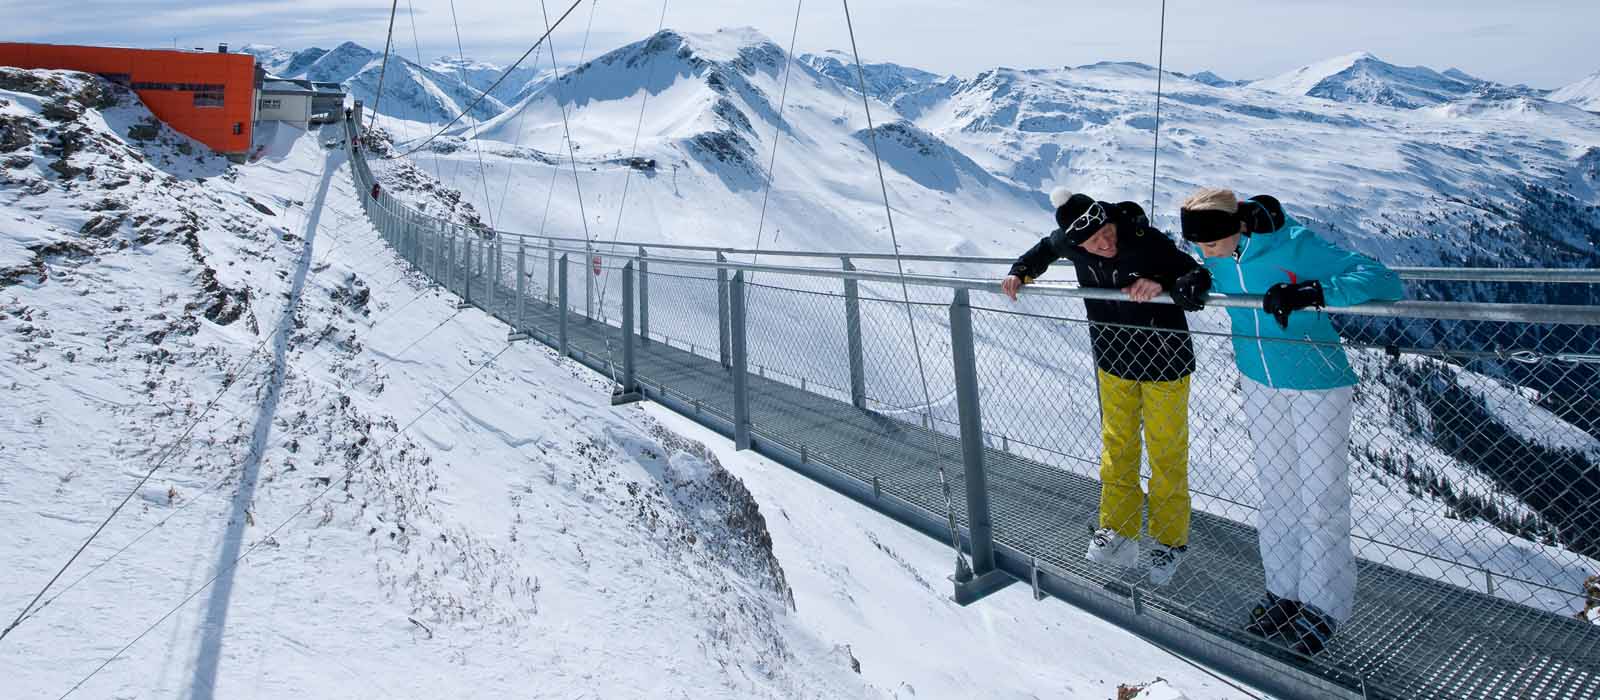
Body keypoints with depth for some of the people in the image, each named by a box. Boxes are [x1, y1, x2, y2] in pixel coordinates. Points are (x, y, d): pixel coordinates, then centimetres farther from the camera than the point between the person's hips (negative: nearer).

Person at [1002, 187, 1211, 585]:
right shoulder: (1069, 243, -12)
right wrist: (1021, 272, -3)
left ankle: (1170, 539, 23)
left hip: (1164, 361, -4)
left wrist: (1163, 286, -42)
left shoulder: (1148, 242, -27)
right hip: (1112, 360, 4)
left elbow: (1200, 278, -24)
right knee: (1117, 446, 13)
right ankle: (1118, 531, 27)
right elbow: (1046, 249, 11)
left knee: (1166, 451, 7)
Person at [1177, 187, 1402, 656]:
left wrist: (1312, 292, -45)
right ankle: (1284, 592, 30)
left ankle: (1323, 607, 20)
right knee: (1275, 493, 14)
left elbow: (1386, 282, -31)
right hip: (1260, 382, 5)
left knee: (1321, 500, 2)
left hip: (1317, 384, -5)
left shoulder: (1296, 246, -27)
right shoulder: (1213, 252, -10)